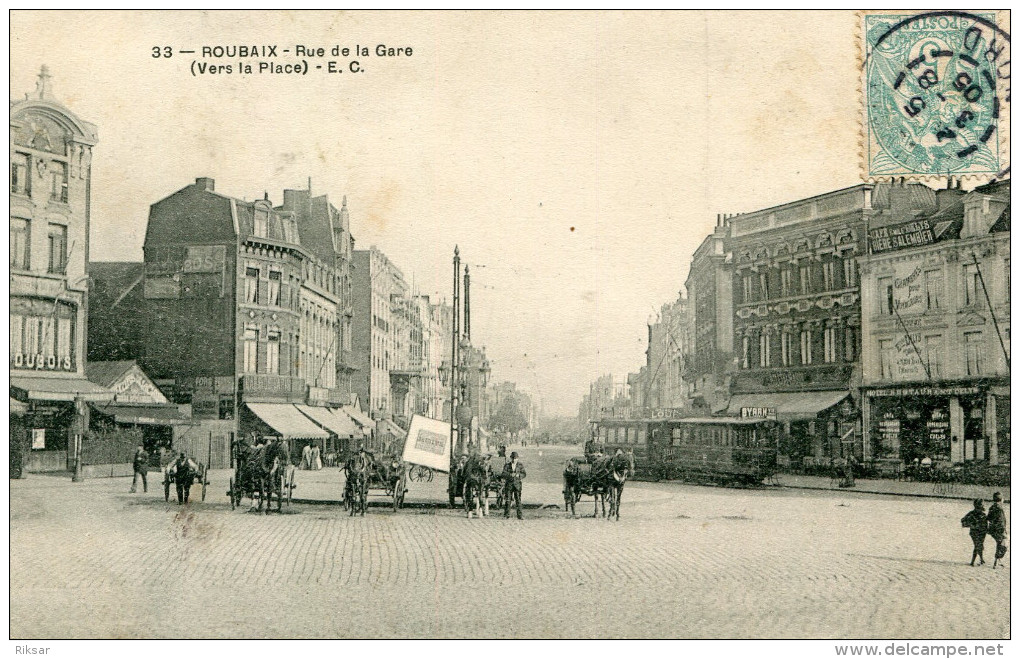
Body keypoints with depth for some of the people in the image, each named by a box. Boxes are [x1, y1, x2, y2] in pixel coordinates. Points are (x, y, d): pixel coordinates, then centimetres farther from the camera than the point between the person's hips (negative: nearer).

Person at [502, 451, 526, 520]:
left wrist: (518, 475, -20)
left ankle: (519, 515, -2)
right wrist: (510, 475, -25)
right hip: (509, 485, 0)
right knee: (507, 500, -1)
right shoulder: (506, 465, 3)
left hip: (517, 485, 0)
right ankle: (507, 515, 5)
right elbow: (504, 474, -8)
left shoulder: (520, 465, 5)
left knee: (518, 500, -4)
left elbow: (524, 474, 1)